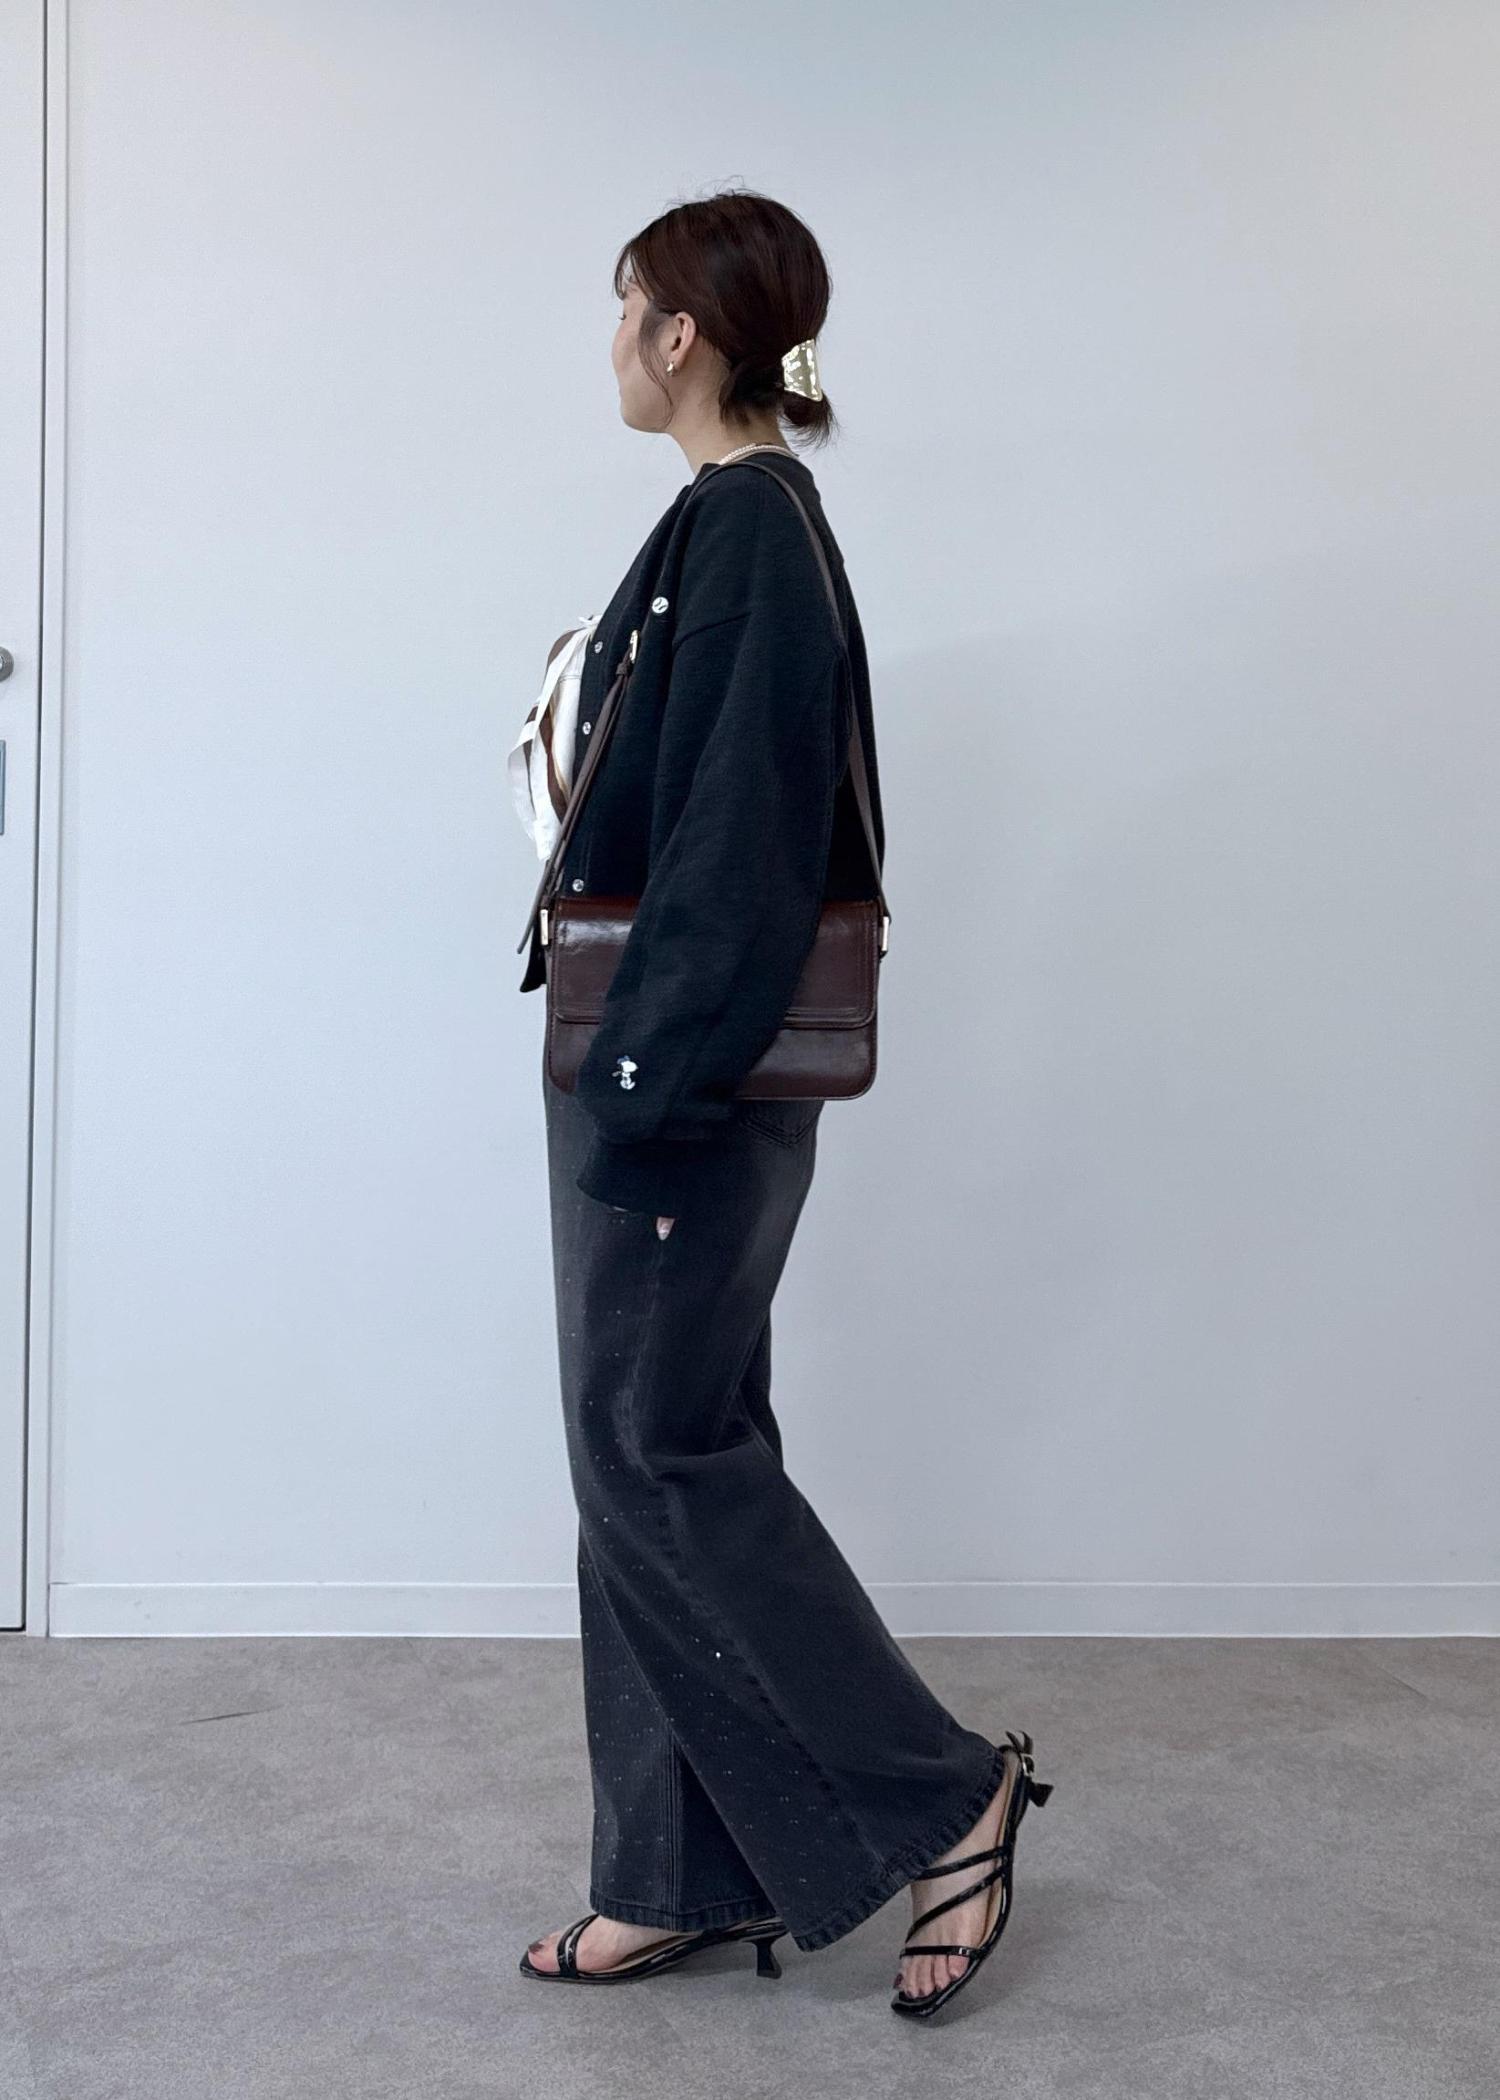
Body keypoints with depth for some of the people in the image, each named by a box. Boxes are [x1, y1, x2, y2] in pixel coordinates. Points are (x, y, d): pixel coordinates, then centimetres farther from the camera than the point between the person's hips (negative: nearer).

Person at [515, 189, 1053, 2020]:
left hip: (686, 1073, -10)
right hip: (663, 1066, 10)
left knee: (660, 1453, -2)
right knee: (653, 1454, 12)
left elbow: (743, 838, -22)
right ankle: (688, 1874, 23)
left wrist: (642, 1088, -23)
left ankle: (942, 1796, 11)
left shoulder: (750, 530, -15)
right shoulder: (742, 521, 15)